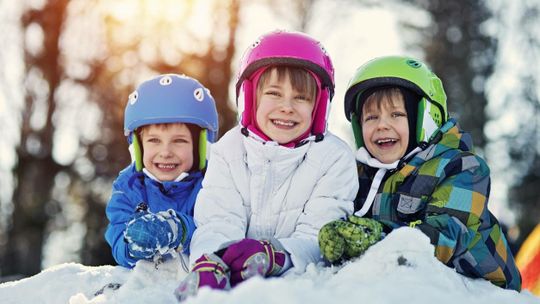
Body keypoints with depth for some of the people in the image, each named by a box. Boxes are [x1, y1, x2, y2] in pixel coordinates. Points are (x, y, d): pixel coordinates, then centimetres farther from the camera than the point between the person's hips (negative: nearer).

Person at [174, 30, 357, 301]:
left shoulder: (335, 158, 2)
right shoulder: (229, 150, 10)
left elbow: (316, 237, -9)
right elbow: (217, 220, -5)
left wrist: (274, 255, -31)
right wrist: (210, 262, -29)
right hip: (233, 278, 1)